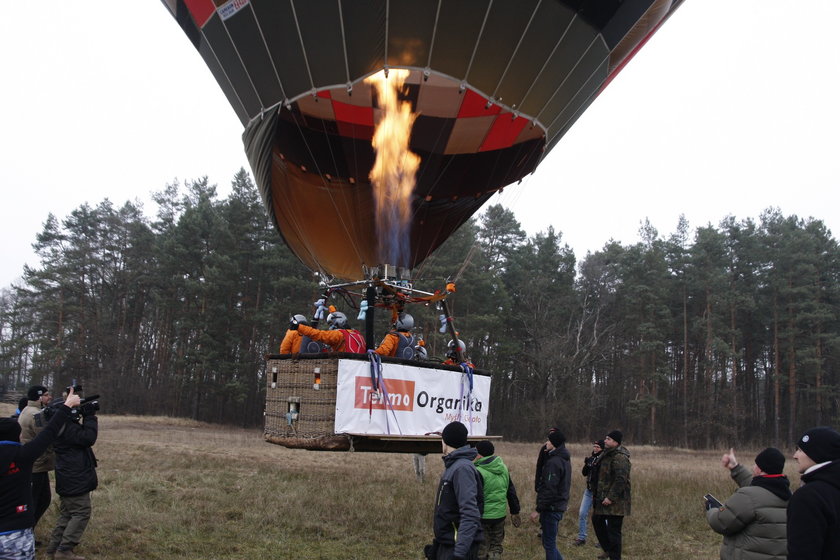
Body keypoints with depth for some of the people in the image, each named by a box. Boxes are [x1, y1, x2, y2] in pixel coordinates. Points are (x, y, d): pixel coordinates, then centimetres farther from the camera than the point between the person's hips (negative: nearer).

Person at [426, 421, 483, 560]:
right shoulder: (453, 466, 11)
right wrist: (438, 542, 20)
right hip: (446, 544, 9)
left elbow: (470, 515, -26)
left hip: (459, 546, -9)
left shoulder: (462, 468, -19)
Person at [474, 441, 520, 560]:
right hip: (500, 516, 6)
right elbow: (511, 492, 12)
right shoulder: (503, 468, 5)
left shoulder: (478, 472, -18)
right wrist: (515, 512, 20)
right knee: (496, 547, 20)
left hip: (482, 518, -6)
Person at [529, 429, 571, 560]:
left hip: (551, 508, -9)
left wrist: (538, 510, -18)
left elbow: (549, 490, -23)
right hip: (559, 506, 9)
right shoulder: (564, 459, 11)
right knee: (549, 542, 19)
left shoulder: (553, 462, -20)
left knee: (549, 544, 1)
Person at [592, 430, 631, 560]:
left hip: (615, 502, -11)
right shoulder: (607, 454, 13)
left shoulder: (620, 458, -20)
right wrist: (597, 495, 19)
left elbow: (620, 480, -27)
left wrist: (611, 498, -26)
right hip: (602, 498, 11)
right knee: (597, 520, 21)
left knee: (613, 530, -4)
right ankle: (608, 549, 35)